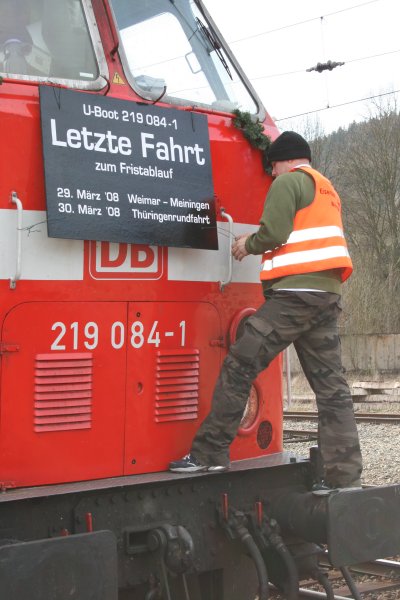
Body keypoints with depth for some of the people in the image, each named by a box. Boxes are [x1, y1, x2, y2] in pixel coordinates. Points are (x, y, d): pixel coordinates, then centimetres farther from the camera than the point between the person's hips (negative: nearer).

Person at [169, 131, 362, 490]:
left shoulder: (288, 182, -1)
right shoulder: (327, 189, 26)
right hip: (328, 294, 9)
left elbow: (274, 232, -13)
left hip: (294, 293, -9)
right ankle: (345, 476, 4)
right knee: (331, 386, 5)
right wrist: (258, 247, 24)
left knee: (239, 367, -4)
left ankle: (209, 453, -4)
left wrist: (249, 245, 6)